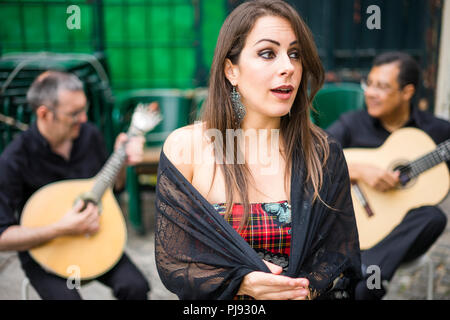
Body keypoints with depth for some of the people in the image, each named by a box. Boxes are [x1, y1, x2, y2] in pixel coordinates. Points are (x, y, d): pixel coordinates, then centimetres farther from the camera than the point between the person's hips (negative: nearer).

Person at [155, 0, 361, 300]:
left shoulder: (323, 153, -2)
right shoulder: (184, 148, -6)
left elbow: (342, 260, 2)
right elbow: (171, 263, -4)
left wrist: (306, 290, -16)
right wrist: (241, 284, -18)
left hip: (306, 293, 1)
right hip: (221, 299, 0)